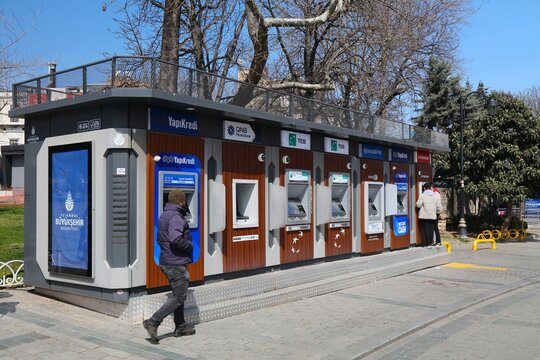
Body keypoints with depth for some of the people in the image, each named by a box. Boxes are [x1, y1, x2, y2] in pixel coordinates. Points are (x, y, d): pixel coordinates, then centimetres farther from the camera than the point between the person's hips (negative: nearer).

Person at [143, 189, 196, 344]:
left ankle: (180, 326, 26)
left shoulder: (163, 216, 14)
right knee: (179, 296, -3)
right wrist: (190, 246, -16)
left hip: (166, 261, 10)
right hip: (176, 263, -10)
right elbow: (176, 239, -32)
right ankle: (153, 322, -7)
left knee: (177, 294, 18)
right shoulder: (175, 217, -19)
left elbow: (160, 239, 22)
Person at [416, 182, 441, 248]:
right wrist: (438, 212, 20)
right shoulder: (436, 195, 4)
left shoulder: (422, 195, -8)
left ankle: (425, 243, 2)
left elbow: (418, 205, -9)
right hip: (433, 216, 3)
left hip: (424, 216, -3)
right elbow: (438, 206, 4)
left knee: (425, 229, 1)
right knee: (431, 229, 8)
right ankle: (430, 242, 10)